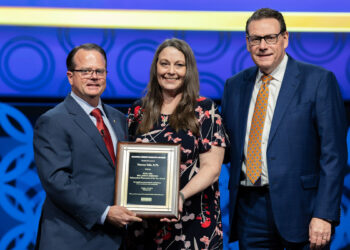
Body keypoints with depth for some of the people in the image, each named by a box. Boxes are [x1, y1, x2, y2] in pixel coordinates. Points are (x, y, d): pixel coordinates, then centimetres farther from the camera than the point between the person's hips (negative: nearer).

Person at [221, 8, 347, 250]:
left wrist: (324, 215, -15)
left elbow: (334, 153, -8)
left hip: (299, 206, -4)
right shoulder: (234, 85, 12)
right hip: (249, 209, 4)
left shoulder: (318, 80, -4)